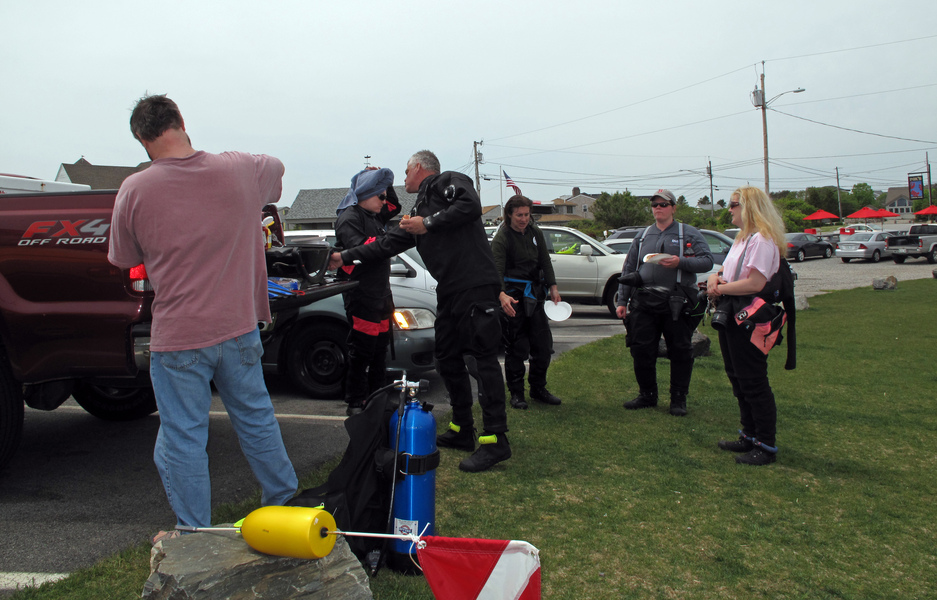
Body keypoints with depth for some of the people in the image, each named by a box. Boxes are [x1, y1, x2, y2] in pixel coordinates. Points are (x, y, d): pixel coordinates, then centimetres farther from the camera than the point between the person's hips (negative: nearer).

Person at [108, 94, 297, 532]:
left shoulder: (135, 191, -12)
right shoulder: (240, 169, -4)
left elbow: (124, 260, 1)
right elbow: (276, 169, 19)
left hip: (178, 337, -3)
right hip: (239, 328, 4)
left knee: (182, 439, 11)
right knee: (255, 418, 21)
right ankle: (285, 501, 36)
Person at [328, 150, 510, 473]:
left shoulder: (447, 181, 3)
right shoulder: (418, 210, 27)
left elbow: (470, 205, -17)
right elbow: (389, 244, 26)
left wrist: (429, 223, -9)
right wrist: (345, 257, 26)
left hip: (476, 286, -10)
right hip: (449, 290, 10)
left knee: (484, 358, -9)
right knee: (448, 360, 12)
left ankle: (496, 440, -6)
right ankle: (462, 431, 23)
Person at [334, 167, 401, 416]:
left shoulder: (374, 216, 18)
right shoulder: (350, 217, -11)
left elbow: (394, 207, 34)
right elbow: (359, 249, -25)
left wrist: (385, 181, 18)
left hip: (381, 293, 10)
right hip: (361, 295, -10)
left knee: (380, 348, 14)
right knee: (362, 351, -6)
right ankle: (355, 403, 3)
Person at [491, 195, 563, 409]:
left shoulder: (535, 233, 10)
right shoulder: (502, 238, -10)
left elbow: (545, 261, 15)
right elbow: (497, 269, -21)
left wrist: (553, 287, 5)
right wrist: (501, 295, -37)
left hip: (534, 295, 6)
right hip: (513, 297, -6)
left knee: (543, 345, 9)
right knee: (516, 349, -3)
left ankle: (538, 389, 24)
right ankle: (516, 393, 11)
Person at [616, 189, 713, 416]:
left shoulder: (690, 234, 7)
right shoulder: (642, 236, 17)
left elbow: (707, 261, -4)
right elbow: (628, 269, 16)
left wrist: (680, 262, -20)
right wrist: (622, 301, 10)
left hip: (676, 304, -3)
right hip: (644, 302, 3)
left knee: (680, 352, 3)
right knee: (641, 351, 4)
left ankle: (678, 399, 16)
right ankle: (647, 395, 21)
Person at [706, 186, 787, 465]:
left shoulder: (762, 240, -16)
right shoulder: (742, 239, 17)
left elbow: (755, 283, -25)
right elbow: (725, 270, 20)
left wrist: (720, 288, -15)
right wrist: (714, 278, -3)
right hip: (731, 318, 10)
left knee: (754, 384, -3)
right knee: (739, 381, 17)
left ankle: (766, 446, 7)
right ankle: (749, 436, 30)